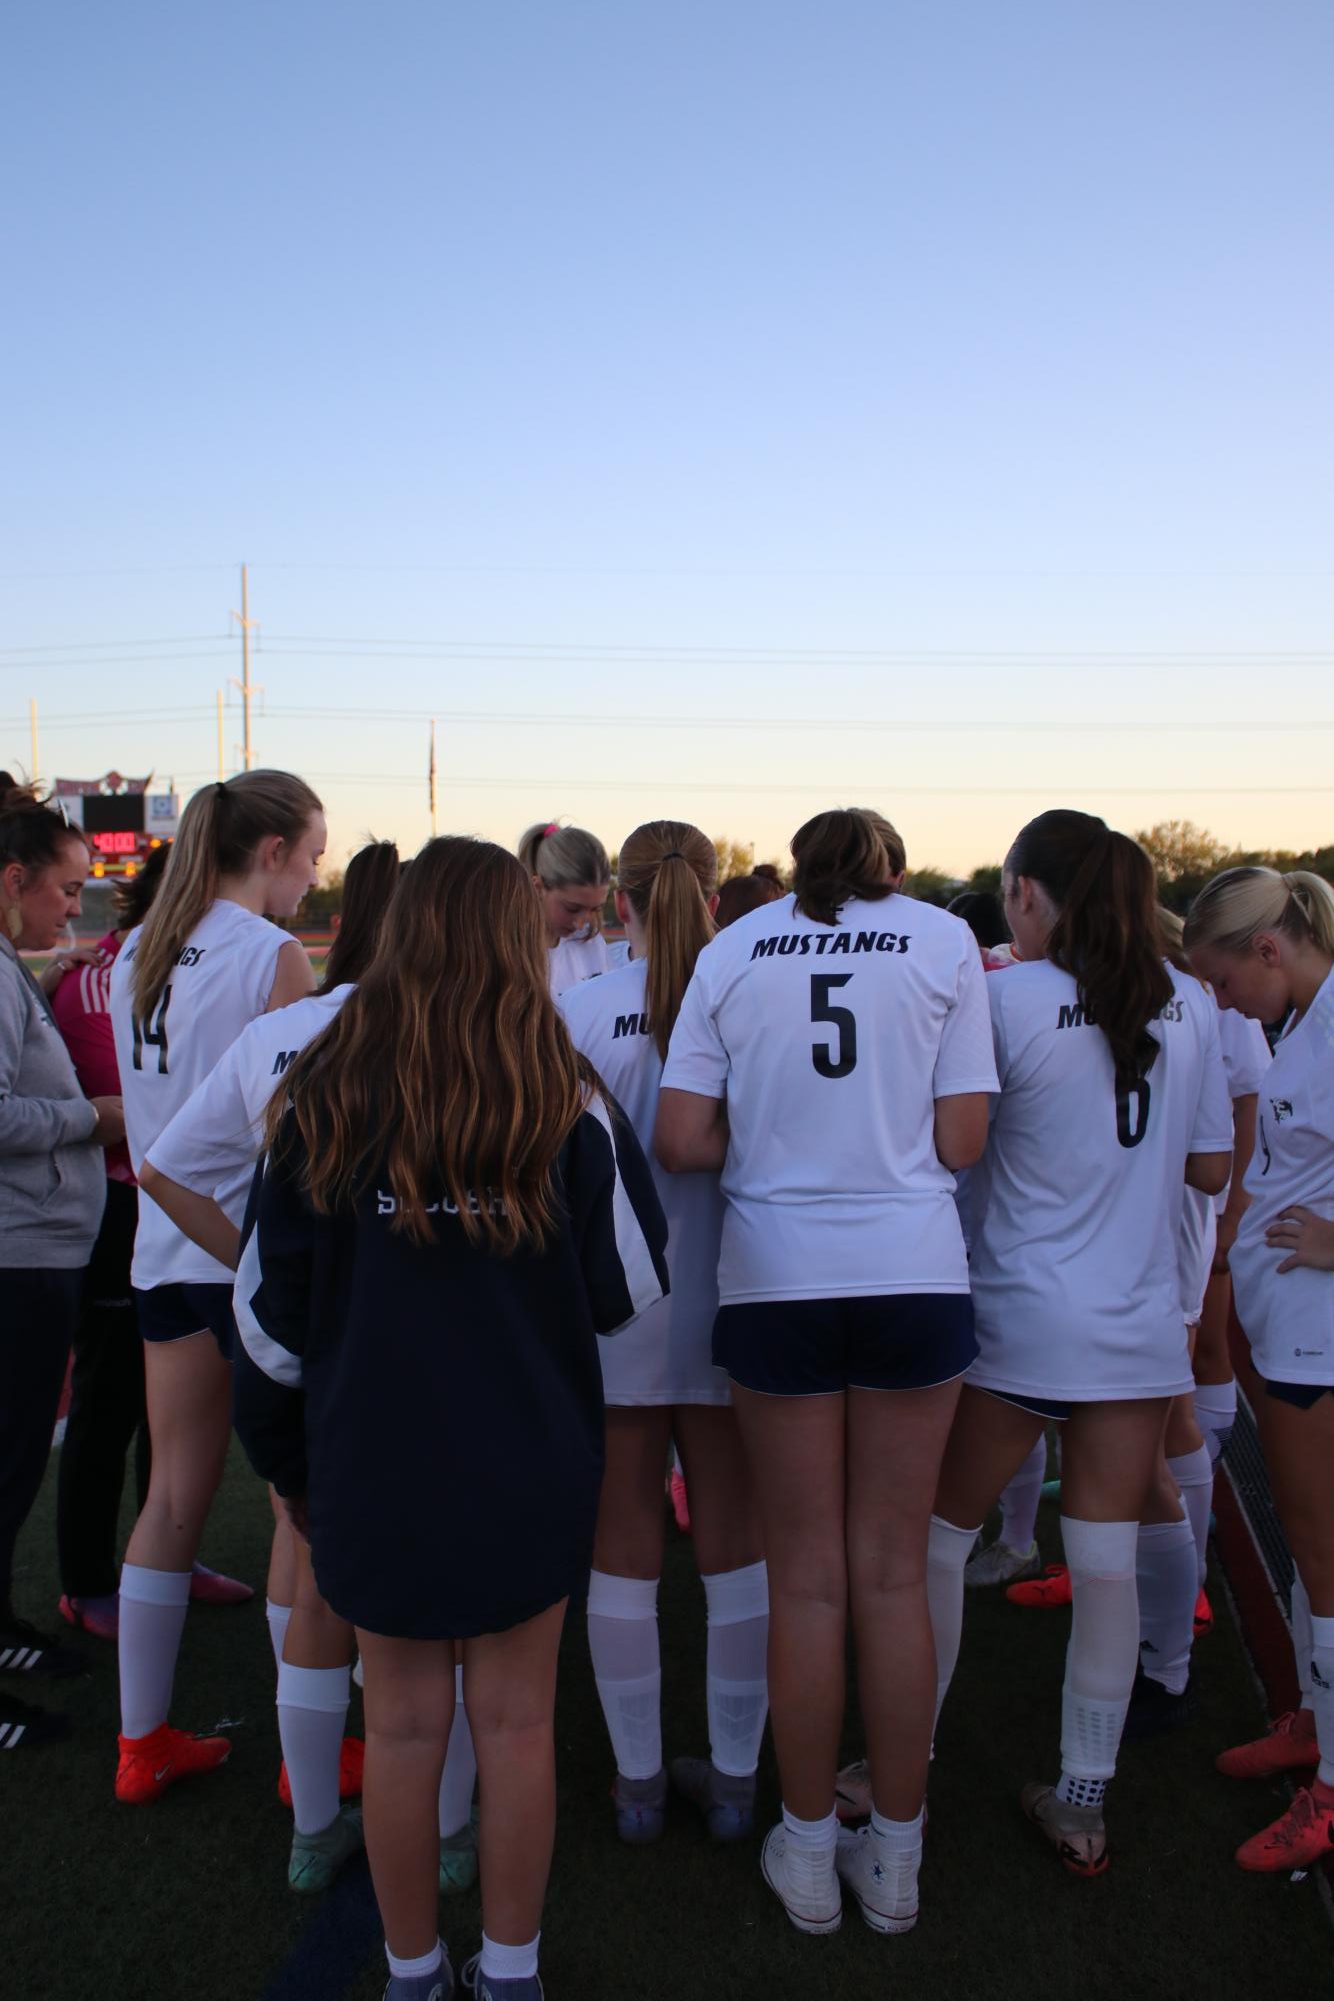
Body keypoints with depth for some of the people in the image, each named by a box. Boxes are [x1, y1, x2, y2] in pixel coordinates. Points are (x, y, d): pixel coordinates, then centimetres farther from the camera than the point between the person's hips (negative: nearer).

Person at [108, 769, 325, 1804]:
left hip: (166, 1246, 7)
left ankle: (144, 1740, 24)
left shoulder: (136, 953, 8)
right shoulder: (274, 956, -14)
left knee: (172, 1496, 15)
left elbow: (146, 1105, 14)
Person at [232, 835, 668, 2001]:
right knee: (515, 1722, 13)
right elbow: (633, 1285, -2)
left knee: (402, 1725, 14)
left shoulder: (327, 1091, -7)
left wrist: (283, 1456, 11)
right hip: (529, 1460, 0)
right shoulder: (565, 1098, -10)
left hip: (372, 1464, 1)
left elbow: (269, 1303, -2)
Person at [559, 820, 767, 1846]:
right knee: (735, 1540, 13)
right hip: (727, 1296, 1)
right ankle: (734, 1777, 26)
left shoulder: (583, 1009, -9)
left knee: (624, 1543, 12)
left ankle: (638, 1780, 25)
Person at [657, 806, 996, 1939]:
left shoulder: (732, 951, 3)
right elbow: (962, 1143, -3)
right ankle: (894, 1864, 25)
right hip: (915, 1275, 0)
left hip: (777, 1282, 0)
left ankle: (810, 1860, 25)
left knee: (807, 1579, 11)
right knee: (895, 1574, 11)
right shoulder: (945, 939, 2)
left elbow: (682, 1144, -2)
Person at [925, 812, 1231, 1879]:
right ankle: (1084, 1803, 22)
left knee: (938, 1541, 12)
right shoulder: (1192, 1006, 2)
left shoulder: (1006, 998, -13)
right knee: (1107, 1564, 10)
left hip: (1017, 1322, -4)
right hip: (1140, 1324, 4)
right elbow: (1212, 1167, 10)